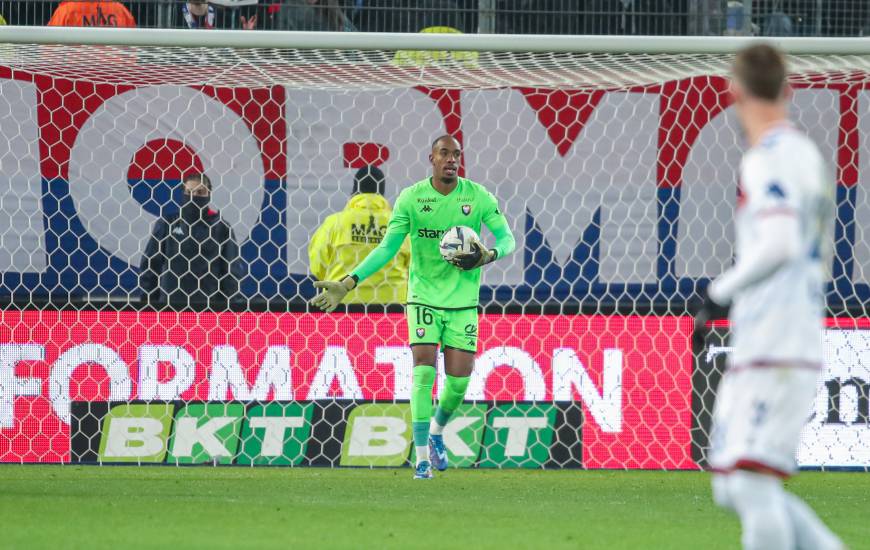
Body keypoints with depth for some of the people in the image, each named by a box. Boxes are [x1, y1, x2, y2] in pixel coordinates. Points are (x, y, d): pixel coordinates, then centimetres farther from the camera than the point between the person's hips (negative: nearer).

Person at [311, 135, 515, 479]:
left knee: (459, 380, -1)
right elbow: (387, 248, -6)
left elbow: (506, 237, 0)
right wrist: (348, 284, -15)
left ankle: (437, 431, 30)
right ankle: (422, 456, -11)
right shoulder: (411, 198, -6)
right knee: (424, 368, -14)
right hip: (423, 296, -1)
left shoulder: (477, 196, -3)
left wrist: (487, 255, -25)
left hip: (463, 300, 1)